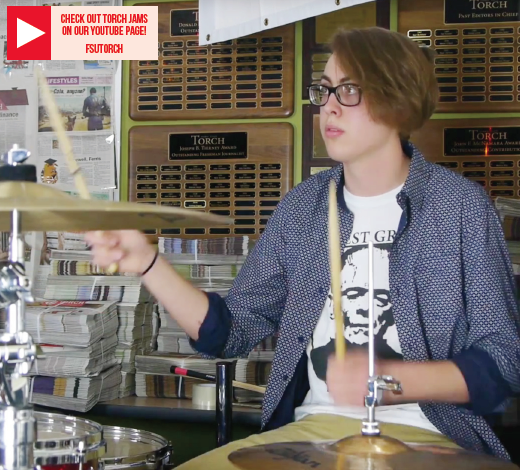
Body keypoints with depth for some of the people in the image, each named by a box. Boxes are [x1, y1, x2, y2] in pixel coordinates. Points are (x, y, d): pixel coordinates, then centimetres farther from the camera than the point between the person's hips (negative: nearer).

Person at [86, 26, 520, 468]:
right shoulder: (302, 207, 8)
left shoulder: (460, 205, -6)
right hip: (308, 429, 4)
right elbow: (230, 330, 8)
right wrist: (148, 262, -5)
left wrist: (387, 379, -23)